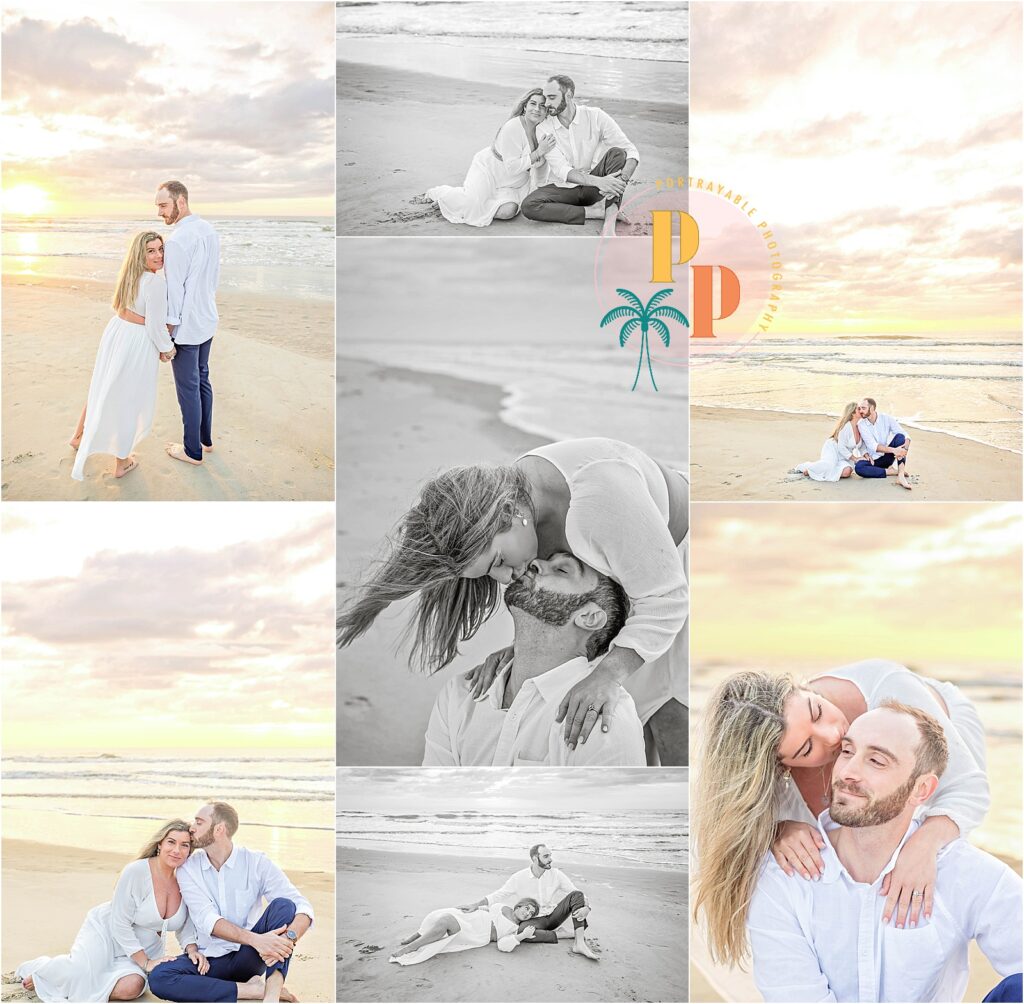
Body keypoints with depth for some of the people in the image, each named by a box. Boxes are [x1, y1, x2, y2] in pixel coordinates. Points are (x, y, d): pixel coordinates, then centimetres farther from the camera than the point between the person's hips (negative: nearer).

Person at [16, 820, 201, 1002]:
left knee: (132, 987, -27)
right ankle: (39, 970, 6)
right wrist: (146, 963, -22)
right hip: (106, 931, -4)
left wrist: (192, 949, -21)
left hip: (145, 949, 4)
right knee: (79, 971, -31)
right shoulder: (136, 871, -25)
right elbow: (120, 924, -21)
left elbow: (186, 927, -1)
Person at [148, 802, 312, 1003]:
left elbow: (302, 907, -14)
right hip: (210, 959, 1)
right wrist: (254, 939, -35)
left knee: (283, 904, -23)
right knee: (158, 978, -29)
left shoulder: (257, 863, -6)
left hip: (247, 957, -1)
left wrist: (288, 938, -37)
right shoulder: (188, 868, -4)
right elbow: (207, 920, -18)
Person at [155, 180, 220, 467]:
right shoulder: (210, 231, 3)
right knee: (202, 380, 21)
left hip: (186, 326, -8)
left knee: (188, 388, 3)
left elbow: (175, 290, -20)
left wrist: (168, 330, -12)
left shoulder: (177, 241, -23)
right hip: (208, 321, 8)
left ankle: (193, 450, 13)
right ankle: (205, 438, 32)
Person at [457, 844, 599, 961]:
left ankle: (579, 942, -34)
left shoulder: (556, 875, -6)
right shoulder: (519, 878, -8)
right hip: (533, 920, -2)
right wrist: (476, 905, -12)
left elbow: (579, 895, -7)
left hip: (553, 915, 2)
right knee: (522, 932, -39)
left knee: (576, 895, -23)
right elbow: (499, 895, 0)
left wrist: (586, 908, -30)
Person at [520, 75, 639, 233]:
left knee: (617, 153, -25)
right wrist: (597, 181, -35)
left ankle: (610, 220, -36)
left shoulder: (595, 116, -8)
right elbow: (561, 169, -18)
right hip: (564, 188, 0)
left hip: (592, 189, 0)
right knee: (528, 206, -28)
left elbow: (631, 151, -12)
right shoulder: (544, 128, -7)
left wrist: (622, 180, -34)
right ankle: (596, 211, -24)